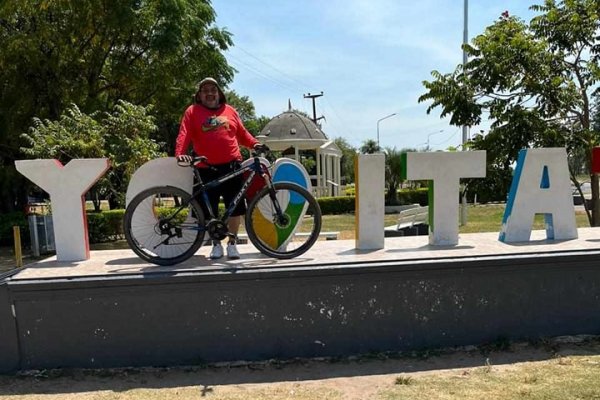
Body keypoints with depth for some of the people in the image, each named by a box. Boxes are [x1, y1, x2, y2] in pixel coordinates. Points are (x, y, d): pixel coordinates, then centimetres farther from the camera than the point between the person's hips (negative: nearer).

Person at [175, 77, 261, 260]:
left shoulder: (229, 110, 14)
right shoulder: (192, 112, 7)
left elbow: (242, 133, 15)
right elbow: (184, 135, -4)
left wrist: (255, 143, -3)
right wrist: (180, 153, -21)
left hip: (231, 165, 2)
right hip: (206, 168, -1)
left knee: (235, 206, 2)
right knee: (210, 209, 4)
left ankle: (232, 243, 18)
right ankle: (216, 244, 21)